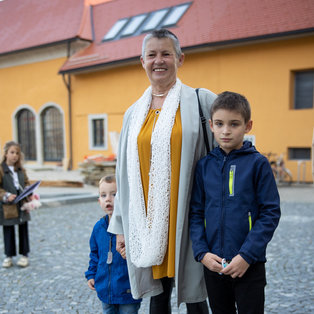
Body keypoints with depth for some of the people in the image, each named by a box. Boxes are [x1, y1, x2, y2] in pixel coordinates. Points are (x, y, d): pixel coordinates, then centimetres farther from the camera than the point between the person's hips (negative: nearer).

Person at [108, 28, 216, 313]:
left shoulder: (201, 101, -2)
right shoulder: (134, 113, 11)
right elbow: (125, 174, 13)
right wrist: (121, 225, 13)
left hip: (186, 218, -3)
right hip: (148, 221, 4)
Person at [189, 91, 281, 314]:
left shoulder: (257, 163, -8)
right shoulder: (204, 165, 2)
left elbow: (270, 213, -9)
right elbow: (196, 212, 4)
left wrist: (247, 255, -15)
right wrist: (202, 252, -7)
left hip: (249, 266, -3)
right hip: (213, 264, 3)